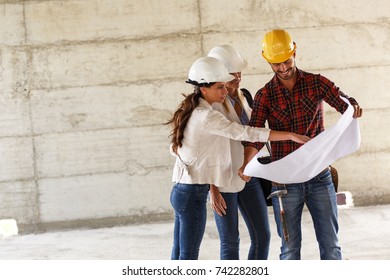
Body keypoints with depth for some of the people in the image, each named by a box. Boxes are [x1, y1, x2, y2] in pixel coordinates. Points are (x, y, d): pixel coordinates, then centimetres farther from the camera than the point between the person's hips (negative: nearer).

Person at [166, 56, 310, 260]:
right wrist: (289, 135, -26)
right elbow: (245, 133, -25)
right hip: (193, 193, -9)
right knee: (189, 256, -3)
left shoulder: (192, 112, 12)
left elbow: (174, 149, 17)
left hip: (181, 190, 9)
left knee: (179, 254, 13)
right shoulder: (206, 116, -18)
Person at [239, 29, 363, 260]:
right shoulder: (265, 96, 0)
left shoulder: (317, 83, 2)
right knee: (290, 247, 8)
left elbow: (343, 102, -9)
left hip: (319, 177, 1)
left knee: (331, 244, 6)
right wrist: (246, 164, -30)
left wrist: (353, 108, -34)